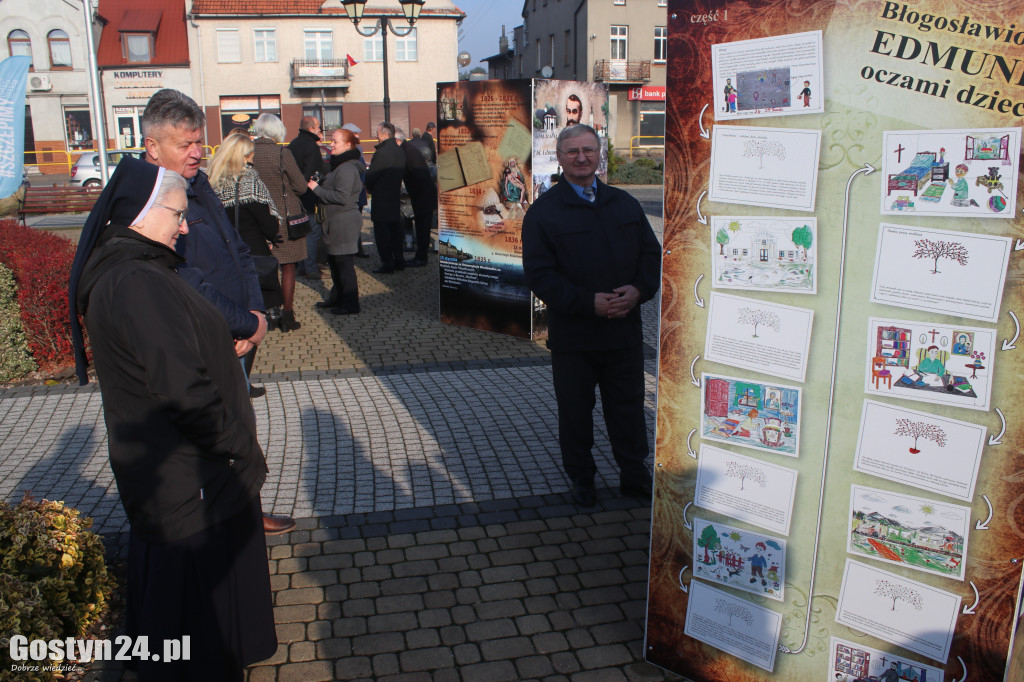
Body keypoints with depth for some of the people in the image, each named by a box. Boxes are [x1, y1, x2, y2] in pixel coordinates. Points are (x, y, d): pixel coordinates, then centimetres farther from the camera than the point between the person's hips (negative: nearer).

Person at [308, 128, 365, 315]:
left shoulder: (347, 168, -18)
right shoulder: (340, 165, 17)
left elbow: (341, 197, -24)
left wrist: (317, 189, -16)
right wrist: (318, 185, 9)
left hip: (344, 220, -11)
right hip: (337, 220, 11)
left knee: (343, 261, -6)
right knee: (334, 260, 18)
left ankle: (350, 304, 1)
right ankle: (337, 298, 30)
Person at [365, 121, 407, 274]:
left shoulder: (381, 153, -18)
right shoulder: (400, 151, 8)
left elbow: (370, 175, -14)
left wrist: (369, 188, 5)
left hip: (381, 198, -8)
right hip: (396, 197, 8)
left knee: (382, 232, -2)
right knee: (395, 229, 14)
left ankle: (387, 263, -1)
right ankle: (399, 260, 19)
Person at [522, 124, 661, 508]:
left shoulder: (624, 204, 11)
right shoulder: (543, 211, -4)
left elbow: (651, 253, 12)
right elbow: (540, 274, -11)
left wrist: (640, 289, -9)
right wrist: (588, 302, -20)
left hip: (625, 329, 3)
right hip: (573, 335, -3)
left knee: (629, 406, 13)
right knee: (575, 411, 10)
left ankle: (634, 475, 31)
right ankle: (581, 479, 29)